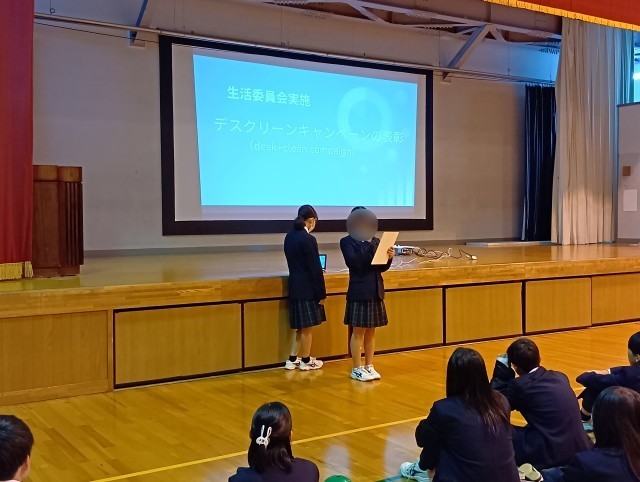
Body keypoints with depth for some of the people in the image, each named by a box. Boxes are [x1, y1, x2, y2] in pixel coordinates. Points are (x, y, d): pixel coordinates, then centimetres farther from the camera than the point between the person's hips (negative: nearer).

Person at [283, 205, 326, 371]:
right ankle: (306, 361, 18)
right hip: (307, 289, -8)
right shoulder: (308, 239, -18)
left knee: (301, 326, 18)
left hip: (295, 287, 8)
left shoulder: (289, 237, 7)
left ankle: (293, 359, 22)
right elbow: (315, 269, -16)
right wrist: (321, 293, -10)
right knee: (308, 327, 6)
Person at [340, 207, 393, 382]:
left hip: (376, 292, 6)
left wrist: (388, 258, -12)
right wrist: (366, 242, -24)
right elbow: (354, 263, -20)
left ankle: (369, 366, 21)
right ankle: (357, 369, 11)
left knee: (371, 331, 12)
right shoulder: (347, 241, -6)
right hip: (359, 292, -6)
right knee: (358, 332, 1)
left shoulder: (375, 241, 11)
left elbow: (381, 267, 8)